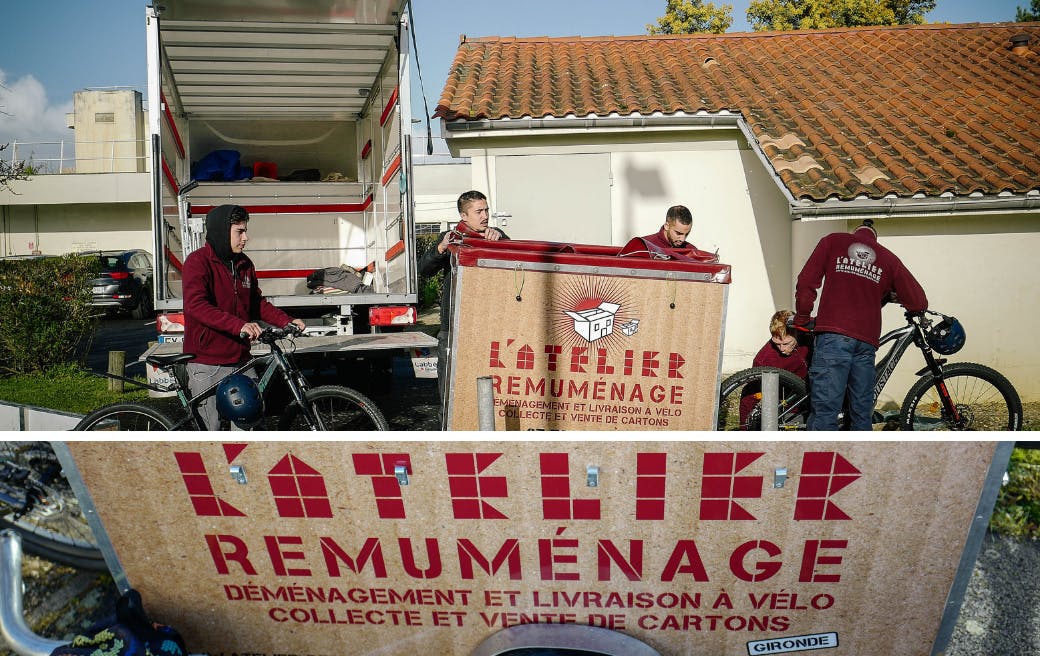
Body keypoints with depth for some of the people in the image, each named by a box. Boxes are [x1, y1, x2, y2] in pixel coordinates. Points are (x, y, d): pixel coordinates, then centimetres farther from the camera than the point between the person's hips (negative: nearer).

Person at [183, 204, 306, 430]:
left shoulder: (244, 264, 11)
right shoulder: (198, 261, -10)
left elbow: (258, 303, 19)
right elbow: (195, 305, -24)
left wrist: (287, 321, 2)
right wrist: (239, 325, -35)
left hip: (240, 360, 6)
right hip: (207, 365, -6)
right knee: (212, 428, 0)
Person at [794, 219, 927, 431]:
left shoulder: (832, 241, 15)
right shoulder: (889, 258, 19)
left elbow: (806, 283, 6)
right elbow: (919, 302, 17)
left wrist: (801, 321, 17)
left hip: (833, 335, -3)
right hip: (867, 341, 3)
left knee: (824, 411, -10)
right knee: (862, 415, 10)